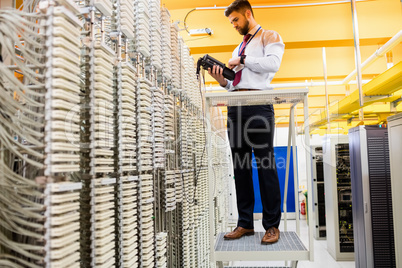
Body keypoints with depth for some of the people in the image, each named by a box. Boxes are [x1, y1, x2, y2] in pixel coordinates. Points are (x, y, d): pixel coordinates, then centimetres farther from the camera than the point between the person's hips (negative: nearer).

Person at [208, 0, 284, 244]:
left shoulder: (269, 36, 10)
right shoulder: (239, 48, 30)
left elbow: (273, 63, -11)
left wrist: (242, 60, -5)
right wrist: (222, 80, 8)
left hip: (258, 104, -7)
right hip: (235, 106, 7)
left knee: (265, 164, -7)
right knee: (240, 166, 2)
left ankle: (272, 225, -1)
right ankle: (245, 223, 8)